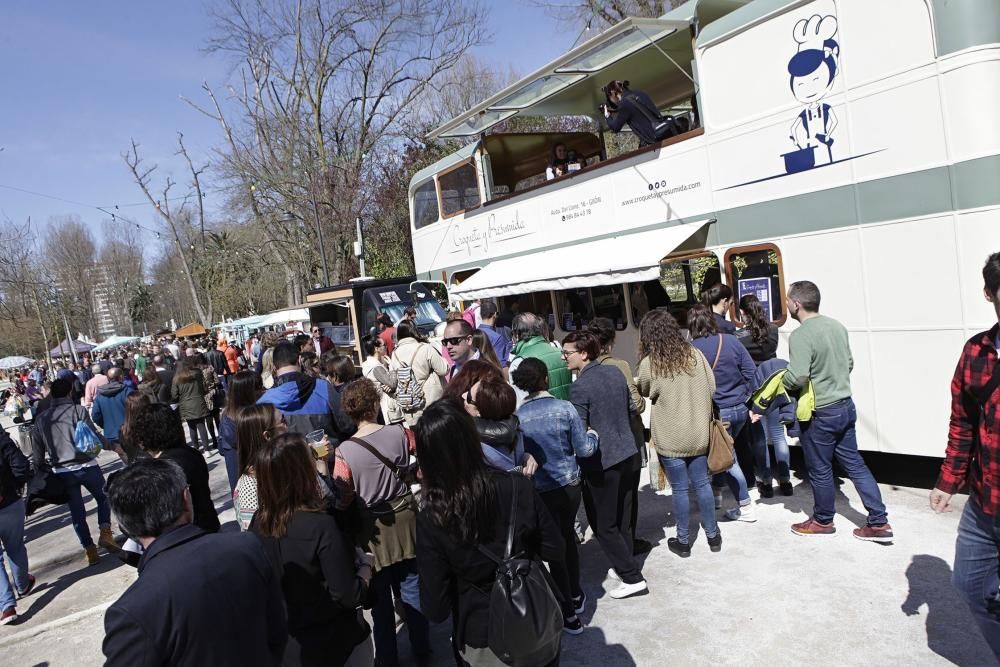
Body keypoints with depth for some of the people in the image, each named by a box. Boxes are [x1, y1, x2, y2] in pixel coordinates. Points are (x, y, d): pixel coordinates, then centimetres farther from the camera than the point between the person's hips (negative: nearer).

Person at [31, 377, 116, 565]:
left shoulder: (41, 418, 6)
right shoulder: (78, 410, -8)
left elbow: (37, 453, 7)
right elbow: (93, 436, -12)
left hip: (62, 472, 3)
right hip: (86, 466, -3)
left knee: (76, 511, 12)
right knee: (103, 498, 18)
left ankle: (89, 549, 17)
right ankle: (105, 532, 1)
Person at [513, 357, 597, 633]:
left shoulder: (517, 416, -13)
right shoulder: (565, 407, -12)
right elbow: (585, 449, -8)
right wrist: (592, 434, 13)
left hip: (540, 491, -1)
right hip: (569, 485, 2)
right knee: (568, 537, 25)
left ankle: (569, 612, 22)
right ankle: (575, 595, 40)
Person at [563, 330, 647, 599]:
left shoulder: (579, 387, -18)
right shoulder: (615, 372, 4)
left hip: (602, 463, -7)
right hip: (628, 454, 8)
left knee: (604, 524, 6)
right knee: (623, 518, 19)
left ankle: (632, 577, 10)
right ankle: (625, 565, 30)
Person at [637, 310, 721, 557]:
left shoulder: (648, 363, -14)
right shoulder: (695, 354, -4)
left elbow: (645, 393, 3)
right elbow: (712, 389, 2)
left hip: (670, 439, -3)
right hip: (698, 433, 3)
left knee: (680, 489, 8)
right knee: (702, 484, 15)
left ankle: (683, 541, 21)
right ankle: (712, 535, 27)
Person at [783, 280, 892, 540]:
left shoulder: (800, 336, -22)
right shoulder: (836, 326, 5)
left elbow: (797, 378, -27)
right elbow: (849, 363, 15)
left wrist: (778, 382, -7)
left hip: (819, 413, -8)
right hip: (846, 406, 8)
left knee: (819, 470, 10)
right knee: (854, 463, 15)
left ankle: (823, 521, 27)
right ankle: (879, 522, 19)